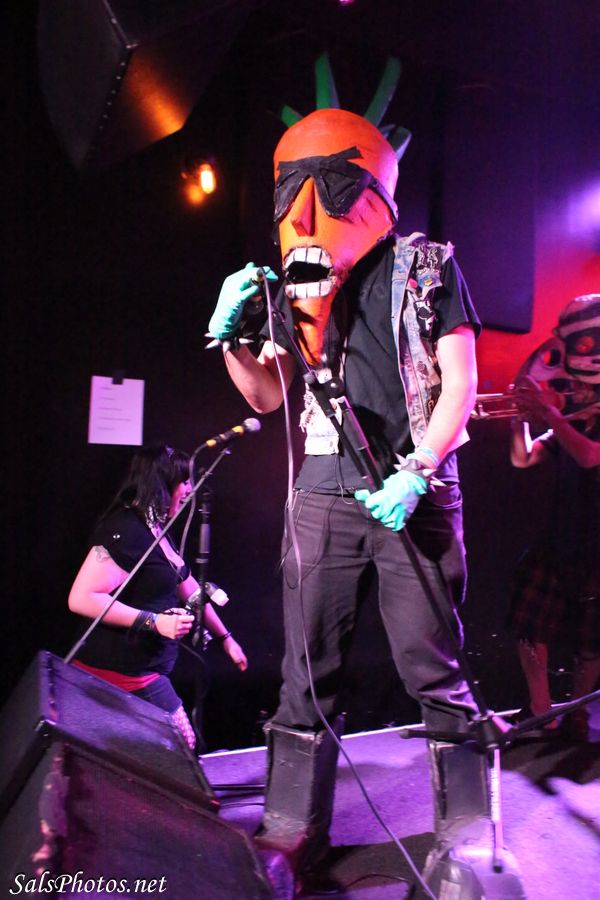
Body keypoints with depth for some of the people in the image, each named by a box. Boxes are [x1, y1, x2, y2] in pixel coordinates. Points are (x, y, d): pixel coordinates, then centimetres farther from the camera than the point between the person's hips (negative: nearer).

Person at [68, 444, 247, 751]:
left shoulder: (158, 530, 12)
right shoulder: (125, 530, -20)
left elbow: (189, 590, 20)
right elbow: (81, 598, -27)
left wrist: (225, 638, 25)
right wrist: (154, 621, -24)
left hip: (145, 667, 9)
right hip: (119, 671, -9)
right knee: (181, 747, -2)